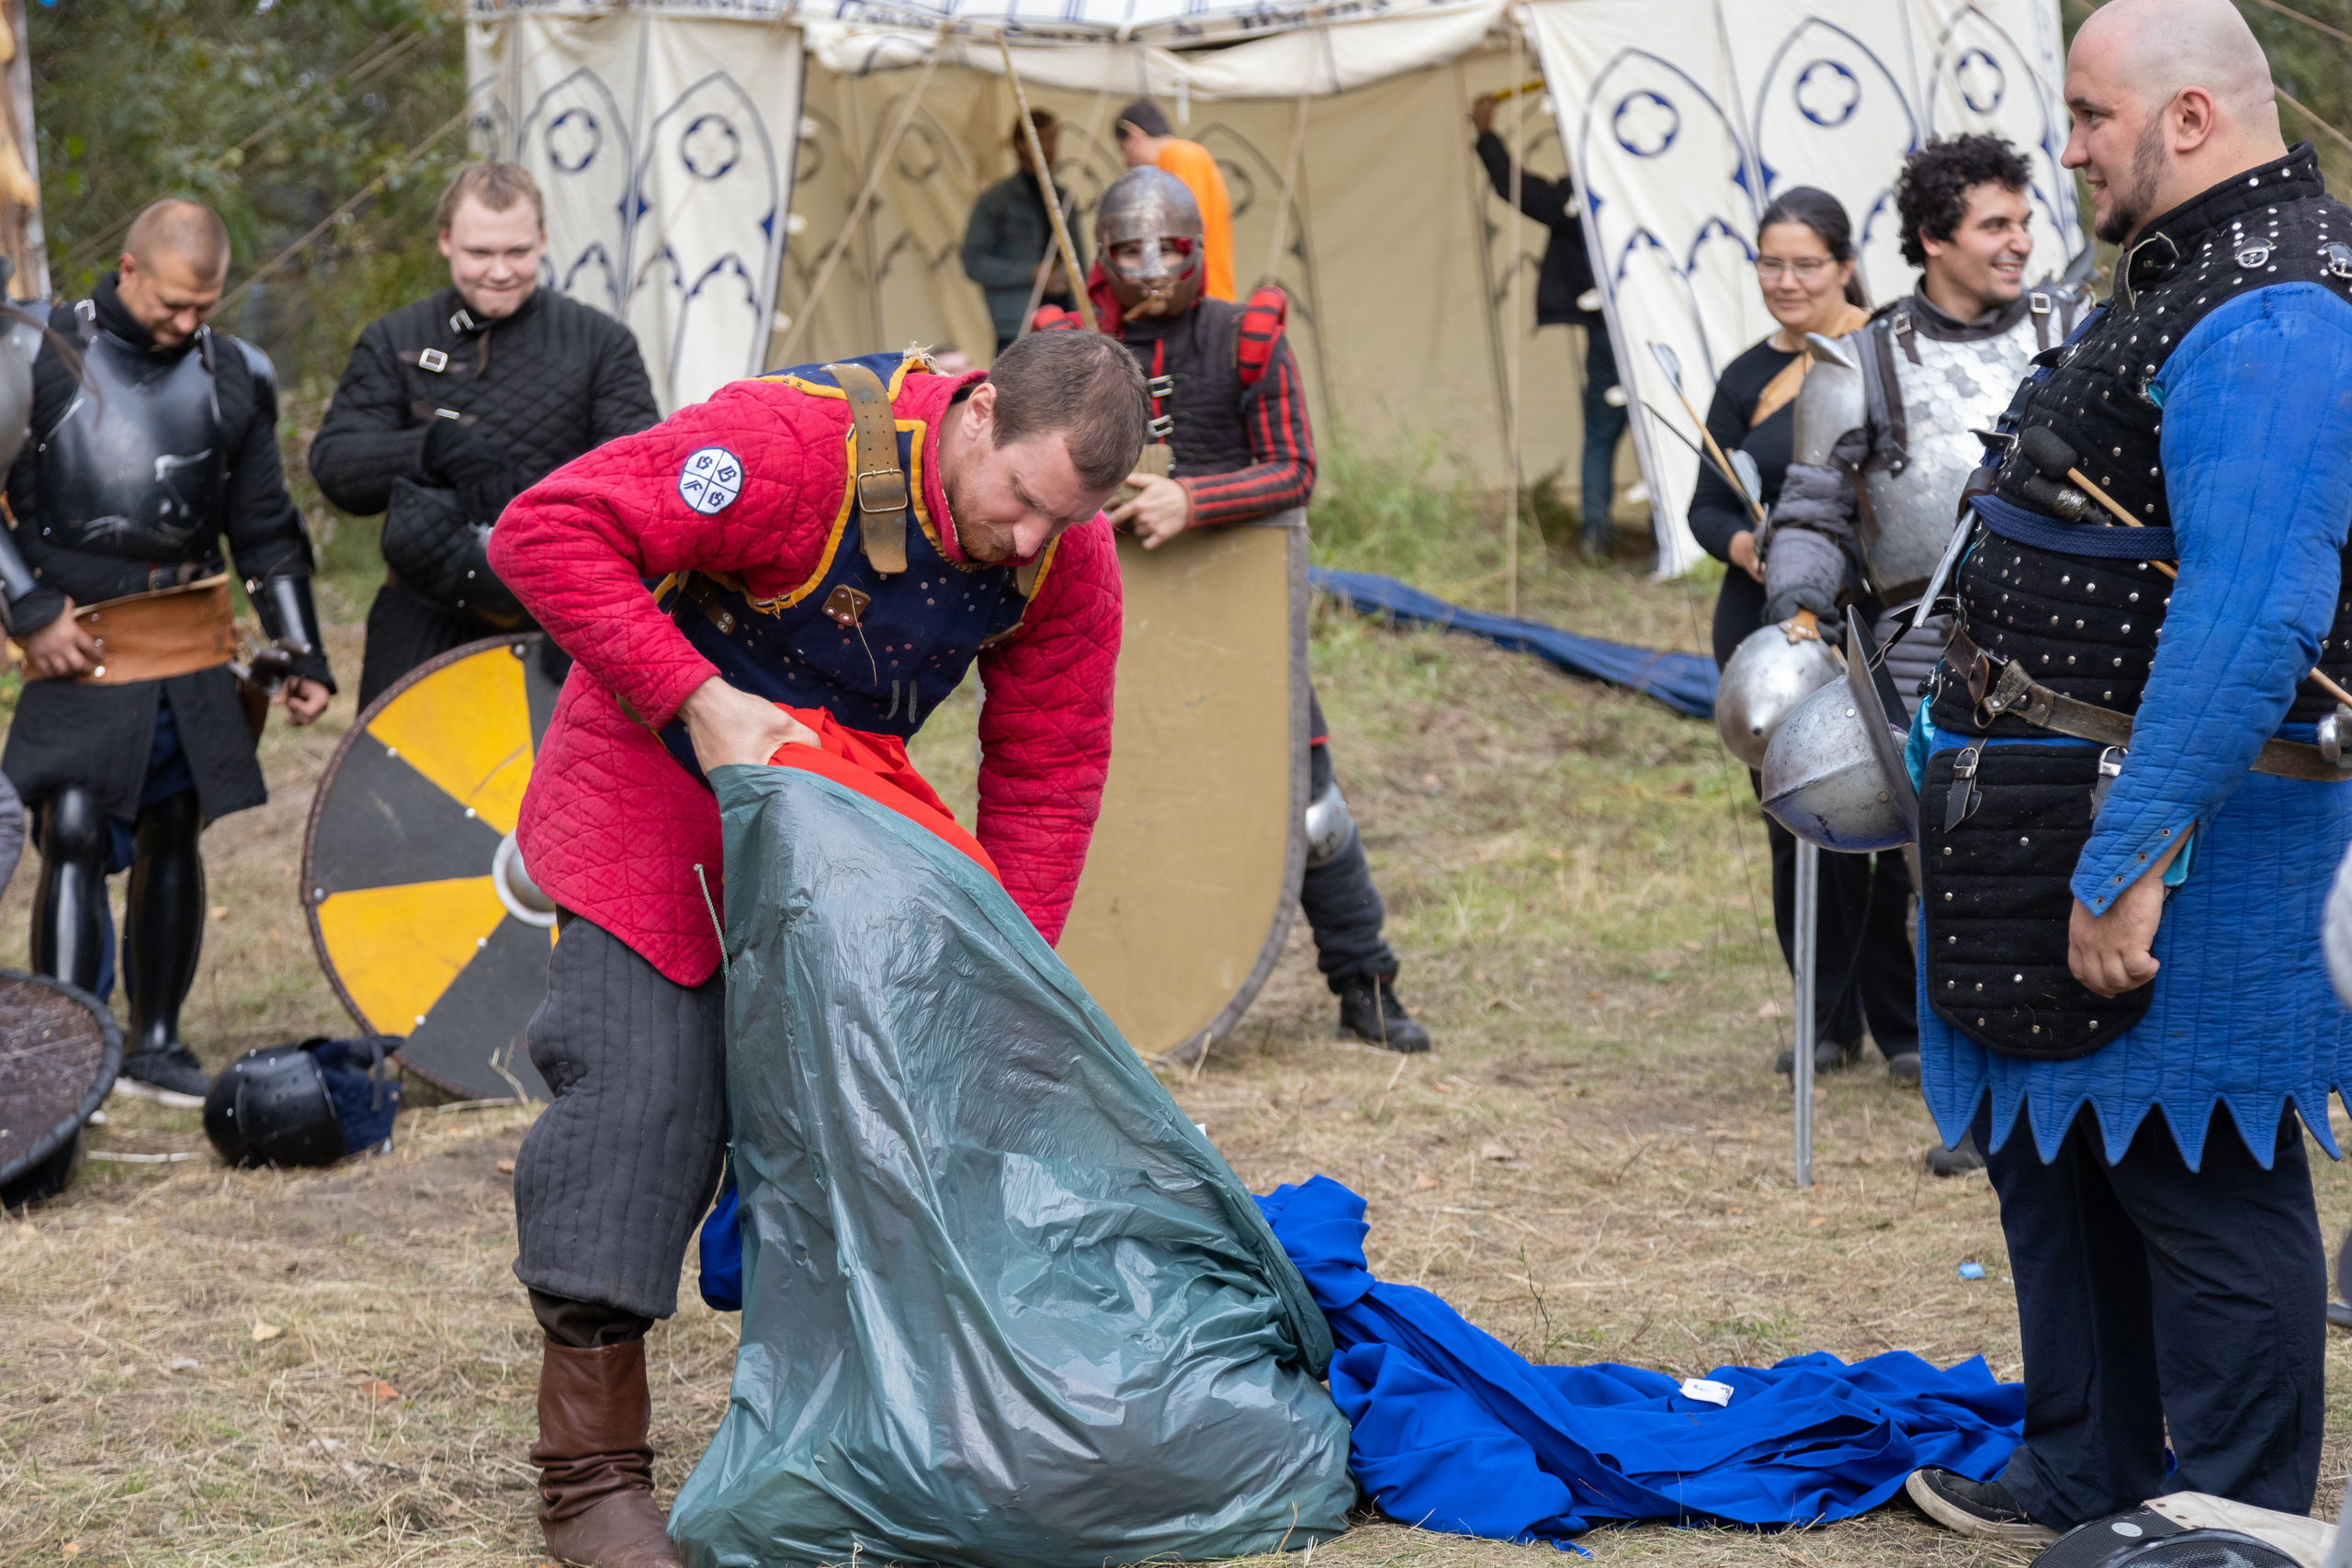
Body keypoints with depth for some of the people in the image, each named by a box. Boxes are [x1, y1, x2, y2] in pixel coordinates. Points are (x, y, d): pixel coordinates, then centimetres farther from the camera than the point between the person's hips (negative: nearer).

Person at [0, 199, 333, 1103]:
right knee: (74, 835, -12)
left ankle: (155, 1044, 20)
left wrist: (301, 655, 9)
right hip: (80, 643, -4)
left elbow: (266, 532, 13)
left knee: (174, 833, 8)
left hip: (194, 645, 4)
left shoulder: (231, 375, 8)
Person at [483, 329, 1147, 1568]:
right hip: (661, 780, -6)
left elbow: (1047, 772, -5)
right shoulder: (797, 444, -34)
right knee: (642, 1084, -13)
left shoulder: (1068, 552, -14)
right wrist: (695, 699, -36)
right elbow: (545, 533, -33)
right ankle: (588, 1467, -6)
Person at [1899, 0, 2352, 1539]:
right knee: (2053, 1148, 20)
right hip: (2072, 801, 11)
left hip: (2178, 827, -11)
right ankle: (2083, 1479, 34)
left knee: (2201, 1182, -2)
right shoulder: (2184, 278, 14)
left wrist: (2126, 864, -31)